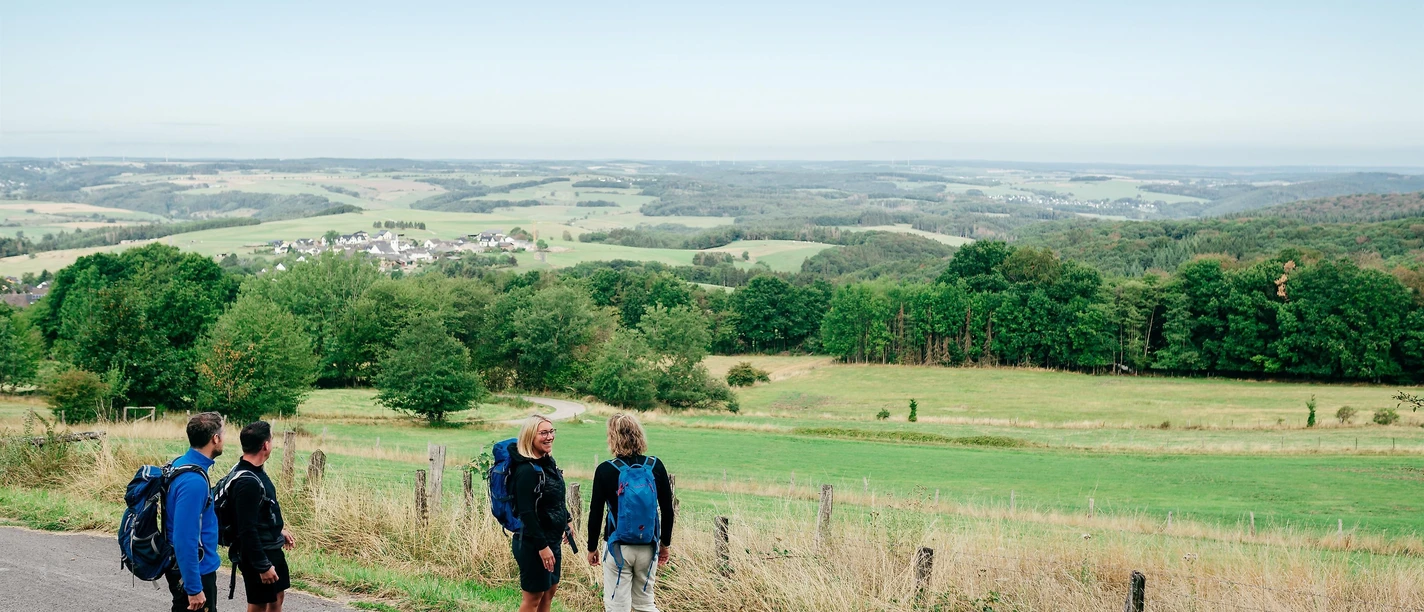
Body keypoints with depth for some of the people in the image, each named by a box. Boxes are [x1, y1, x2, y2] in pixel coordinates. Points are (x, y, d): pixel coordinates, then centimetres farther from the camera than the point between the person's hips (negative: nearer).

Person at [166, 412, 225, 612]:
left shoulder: (182, 463, 3)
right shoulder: (193, 480, -27)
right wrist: (194, 588, -24)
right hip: (194, 572, -9)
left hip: (194, 567, 9)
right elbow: (184, 539, -28)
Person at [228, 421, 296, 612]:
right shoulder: (247, 482, -27)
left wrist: (280, 530, 25)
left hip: (271, 548, 10)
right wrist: (263, 566, -24)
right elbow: (247, 530, -27)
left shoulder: (255, 471, 3)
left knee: (277, 596, 20)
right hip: (258, 554, -10)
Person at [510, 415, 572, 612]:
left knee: (550, 589, 17)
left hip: (553, 538, 9)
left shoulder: (548, 462, 6)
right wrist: (542, 546, -24)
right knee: (533, 596, 0)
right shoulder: (526, 470, -21)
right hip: (533, 543, -9)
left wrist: (565, 522, 22)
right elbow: (526, 513, -24)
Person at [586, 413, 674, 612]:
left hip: (617, 546, -3)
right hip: (648, 546, 3)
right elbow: (667, 510, 1)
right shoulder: (656, 466, -3)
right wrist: (666, 543, 13)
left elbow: (595, 513, -6)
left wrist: (592, 548, 6)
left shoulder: (605, 470, -11)